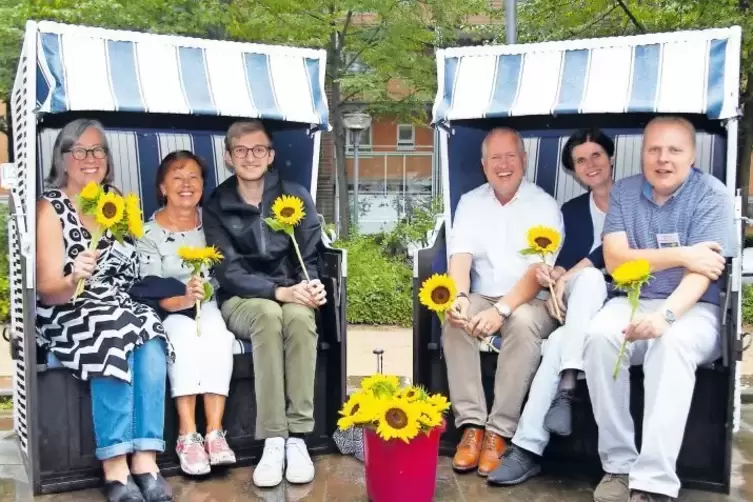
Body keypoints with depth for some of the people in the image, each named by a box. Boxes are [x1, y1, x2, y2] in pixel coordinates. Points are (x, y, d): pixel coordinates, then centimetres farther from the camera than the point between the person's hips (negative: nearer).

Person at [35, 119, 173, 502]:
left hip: (121, 309, 4)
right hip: (66, 316, -4)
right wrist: (74, 279, -34)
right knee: (114, 333, -34)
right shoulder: (50, 207, -5)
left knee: (150, 340, -27)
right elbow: (49, 291, -13)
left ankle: (146, 462, -31)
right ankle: (116, 469, -32)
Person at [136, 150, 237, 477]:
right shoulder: (150, 233, -2)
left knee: (217, 336, -31)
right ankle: (188, 435, -32)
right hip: (169, 312, -2)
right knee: (185, 337, -34)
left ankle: (214, 432, -32)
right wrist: (182, 300, -29)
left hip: (209, 306, 2)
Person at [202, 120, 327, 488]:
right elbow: (229, 272, -9)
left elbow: (310, 258, 2)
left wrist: (310, 286, -22)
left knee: (299, 316, -35)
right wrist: (278, 291, -25)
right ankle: (273, 441, -34)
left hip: (291, 297, 1)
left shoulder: (295, 196, 4)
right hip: (241, 300, -1)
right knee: (269, 314, -36)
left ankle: (297, 438, -31)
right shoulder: (216, 205, 0)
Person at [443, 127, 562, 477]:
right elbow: (461, 257, -4)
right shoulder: (470, 202, 7)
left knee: (523, 323, -36)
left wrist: (502, 310, -30)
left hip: (529, 302, -3)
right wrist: (460, 297, -26)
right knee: (454, 319, -28)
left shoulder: (544, 205, -5)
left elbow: (538, 270, -15)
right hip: (482, 299, 3)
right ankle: (471, 424, -23)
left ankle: (499, 432, -29)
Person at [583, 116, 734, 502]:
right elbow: (615, 259, -5)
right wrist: (680, 255, -15)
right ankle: (618, 466, -20)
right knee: (599, 334, -30)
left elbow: (700, 273, -16)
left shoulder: (712, 195, -4)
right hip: (632, 302, 3)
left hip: (693, 310, -3)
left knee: (672, 342, -37)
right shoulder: (623, 192, 6)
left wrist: (665, 314, -34)